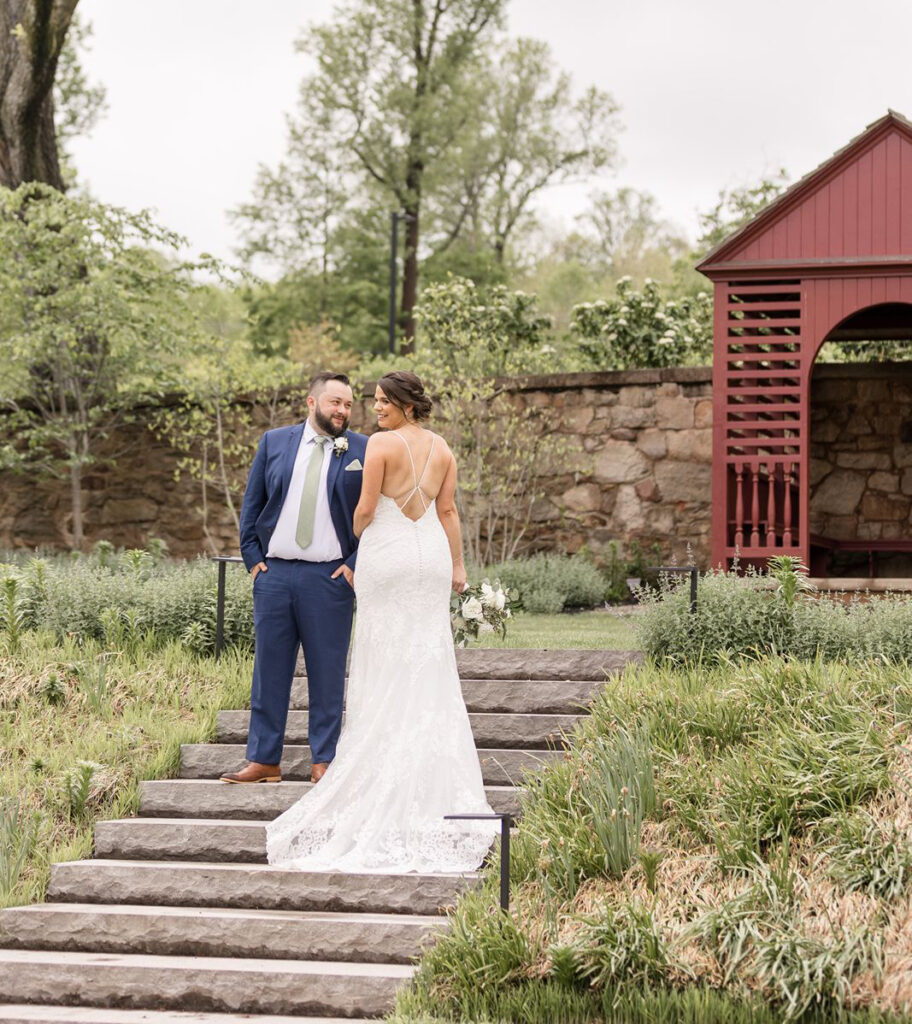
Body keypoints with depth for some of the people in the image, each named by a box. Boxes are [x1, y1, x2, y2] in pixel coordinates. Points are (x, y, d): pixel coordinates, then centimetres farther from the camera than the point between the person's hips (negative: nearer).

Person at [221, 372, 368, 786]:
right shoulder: (274, 442, 8)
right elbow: (252, 503, 12)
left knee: (327, 673, 2)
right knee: (269, 669, 6)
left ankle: (323, 761, 9)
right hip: (274, 573, 2)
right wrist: (253, 557, 5)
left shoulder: (364, 452, 2)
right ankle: (264, 760, 12)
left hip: (330, 577, -2)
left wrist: (355, 565, -5)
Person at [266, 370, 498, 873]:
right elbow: (448, 510, 7)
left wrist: (355, 545, 10)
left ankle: (384, 774, 3)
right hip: (431, 553, 5)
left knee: (386, 668, 1)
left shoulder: (381, 443, -10)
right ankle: (437, 780, 9)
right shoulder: (442, 448, 8)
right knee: (429, 668, 8)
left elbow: (366, 508, -9)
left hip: (386, 553, -5)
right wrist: (458, 566, 12)